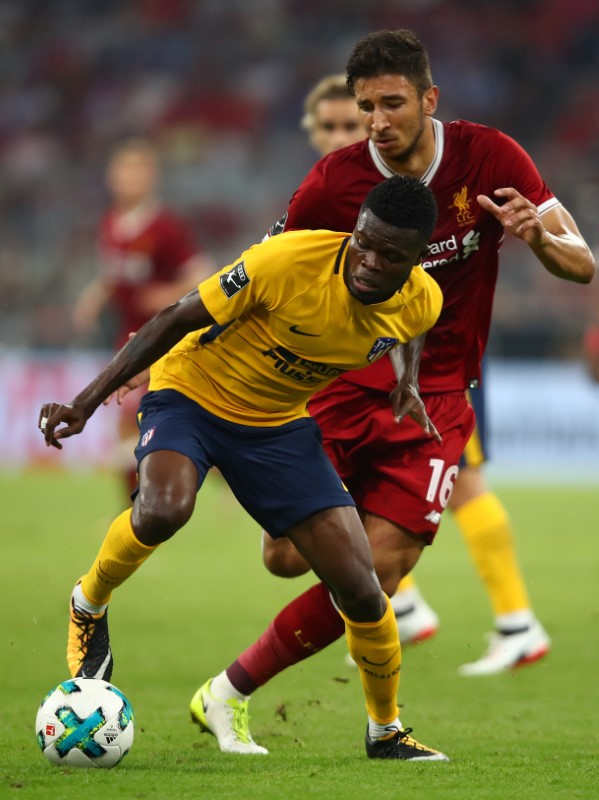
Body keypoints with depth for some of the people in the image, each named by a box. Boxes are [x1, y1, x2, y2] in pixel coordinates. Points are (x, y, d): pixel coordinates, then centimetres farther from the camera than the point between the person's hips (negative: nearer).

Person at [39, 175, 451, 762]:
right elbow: (179, 319, -19)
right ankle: (89, 607, -5)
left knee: (359, 589, -6)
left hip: (280, 424, 4)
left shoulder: (422, 304, -13)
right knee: (164, 508, -37)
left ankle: (386, 731, 20)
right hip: (192, 390, -4)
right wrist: (89, 399, -21)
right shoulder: (288, 261, -30)